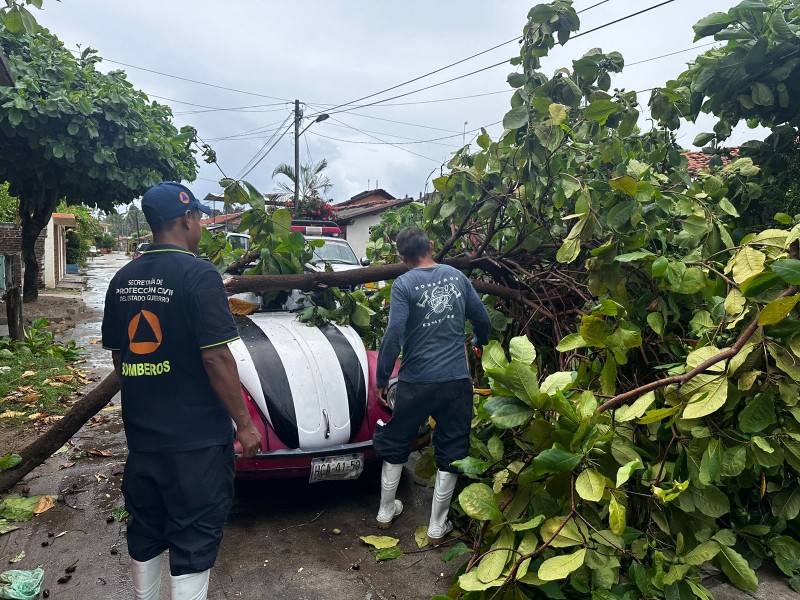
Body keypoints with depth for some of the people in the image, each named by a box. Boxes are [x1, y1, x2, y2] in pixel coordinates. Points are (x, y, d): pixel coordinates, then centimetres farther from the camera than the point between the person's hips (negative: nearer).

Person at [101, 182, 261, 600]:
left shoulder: (123, 279, 6)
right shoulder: (198, 274, -16)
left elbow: (118, 355, 13)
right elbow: (215, 358, -19)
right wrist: (244, 423, -12)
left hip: (140, 434, 7)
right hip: (195, 437, -7)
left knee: (144, 533, 21)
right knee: (194, 539, 6)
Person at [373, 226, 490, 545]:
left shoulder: (404, 284, -9)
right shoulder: (456, 276, 3)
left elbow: (394, 335, -16)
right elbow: (482, 318, 10)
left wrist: (382, 380, -8)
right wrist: (479, 343, 31)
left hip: (416, 381, -2)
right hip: (456, 378, 3)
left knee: (394, 445, 18)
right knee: (451, 451, 13)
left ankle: (386, 511, 32)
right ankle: (437, 526, 20)